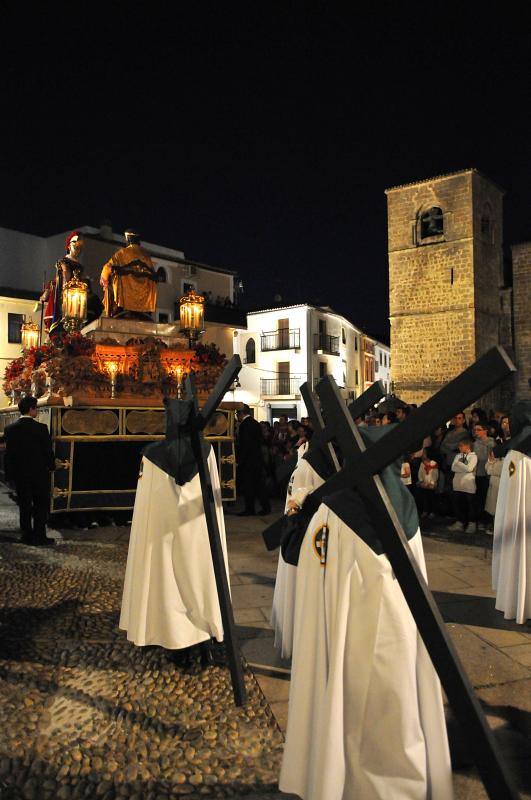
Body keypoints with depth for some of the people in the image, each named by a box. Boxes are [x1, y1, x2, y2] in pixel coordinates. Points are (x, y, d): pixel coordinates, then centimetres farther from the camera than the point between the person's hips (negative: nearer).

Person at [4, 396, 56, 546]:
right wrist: (51, 466, 7)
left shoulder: (10, 429, -2)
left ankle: (27, 536, 18)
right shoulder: (41, 428, -14)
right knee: (41, 506, 7)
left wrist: (10, 473, 10)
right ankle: (39, 537, 8)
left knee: (25, 506, 12)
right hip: (39, 473, -4)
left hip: (19, 474, 4)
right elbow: (48, 450, -9)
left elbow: (8, 453, 2)